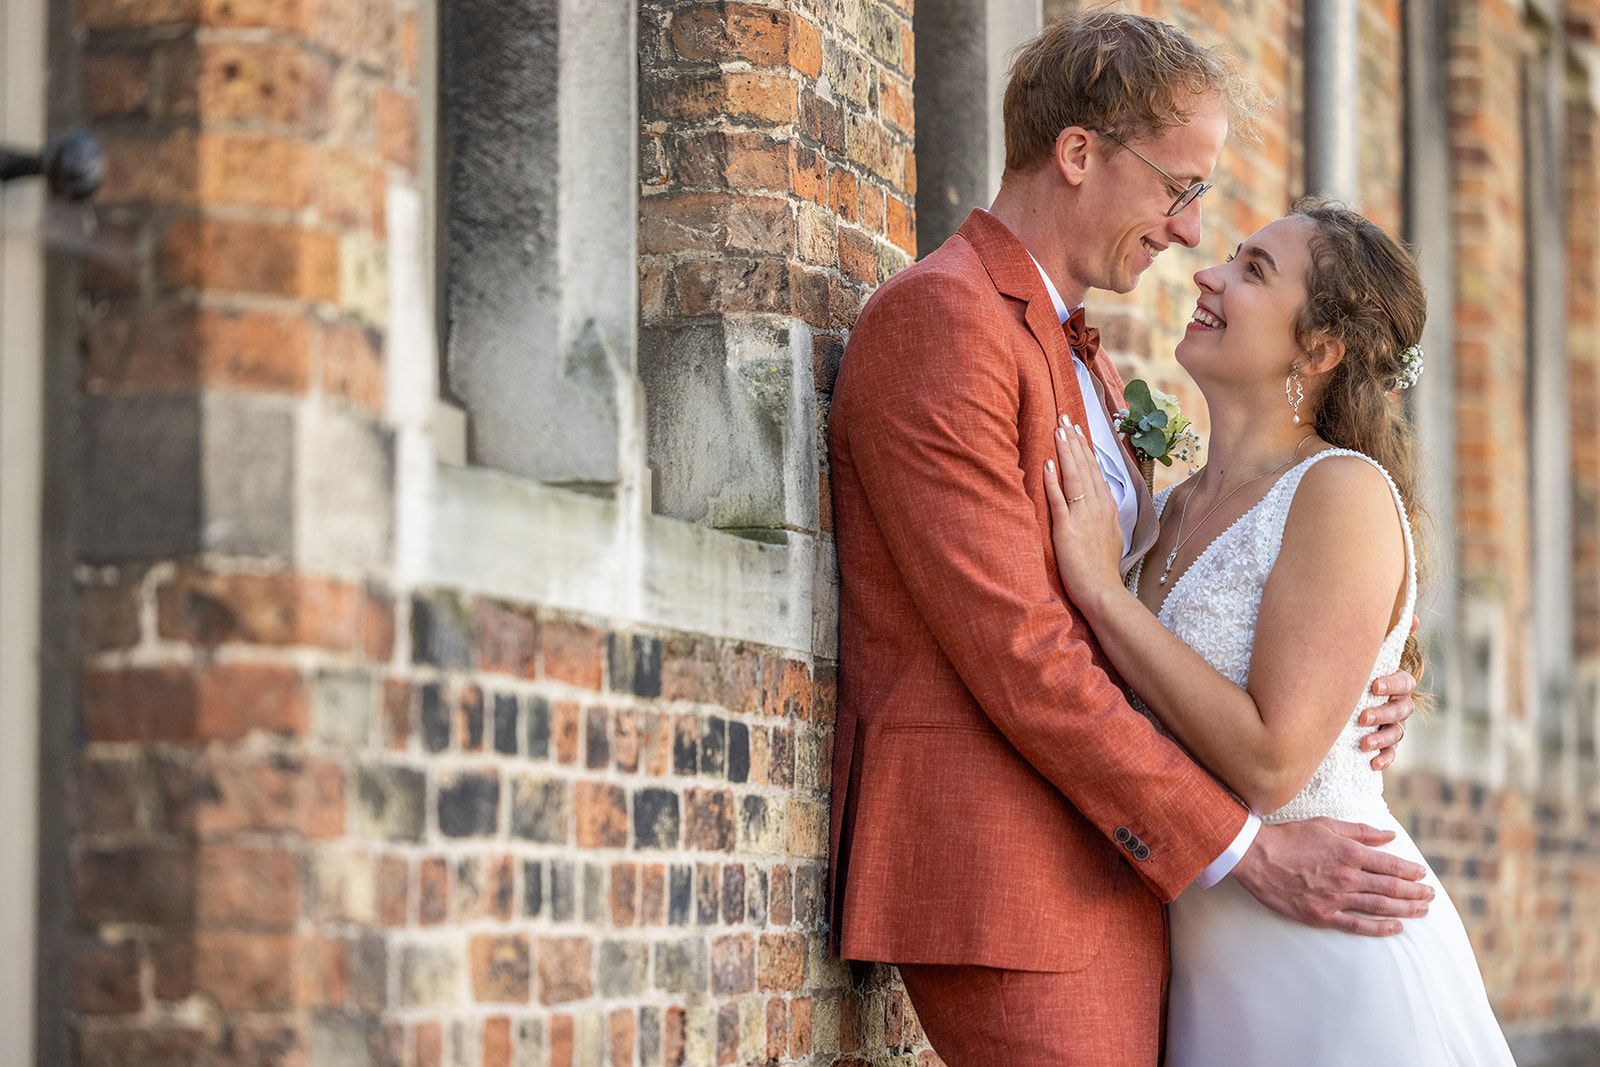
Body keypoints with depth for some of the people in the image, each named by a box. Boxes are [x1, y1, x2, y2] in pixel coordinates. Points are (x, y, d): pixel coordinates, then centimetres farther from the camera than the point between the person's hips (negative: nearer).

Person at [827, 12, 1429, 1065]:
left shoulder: (1088, 359, 22)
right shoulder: (938, 318, -10)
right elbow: (1013, 649, -17)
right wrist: (1249, 851, -15)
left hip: (1112, 864, 9)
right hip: (996, 866, -9)